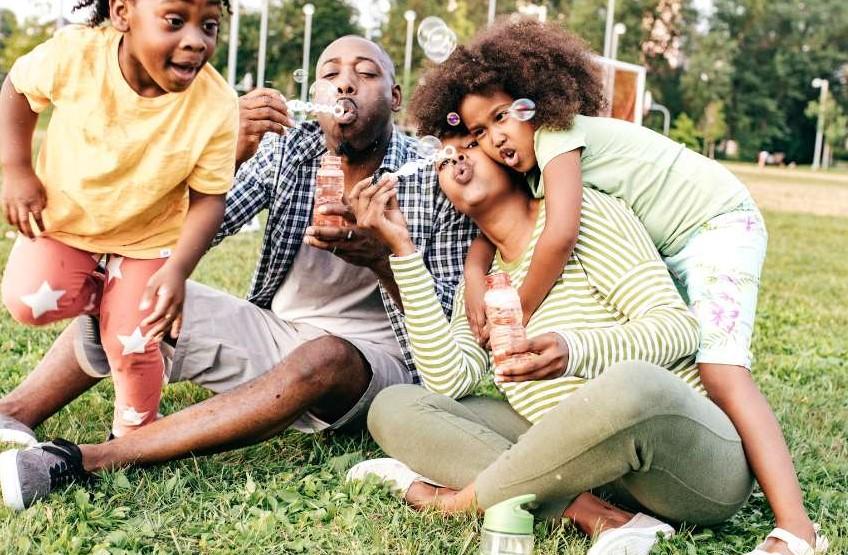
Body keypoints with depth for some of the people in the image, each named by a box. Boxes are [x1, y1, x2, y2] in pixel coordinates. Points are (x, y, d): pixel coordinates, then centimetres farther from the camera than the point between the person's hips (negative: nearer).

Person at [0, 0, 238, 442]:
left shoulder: (217, 108, -29)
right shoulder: (74, 53, -28)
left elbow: (208, 198, -18)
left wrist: (178, 269, -29)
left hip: (147, 237, -1)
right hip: (63, 219, 1)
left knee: (132, 344, -5)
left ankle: (133, 438, 22)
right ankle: (97, 295, 14)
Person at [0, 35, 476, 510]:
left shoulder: (437, 181, -10)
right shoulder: (287, 150, -1)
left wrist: (381, 257, -29)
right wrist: (232, 152, -27)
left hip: (374, 360, -4)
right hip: (276, 333, 5)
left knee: (323, 357, -37)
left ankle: (88, 460, -36)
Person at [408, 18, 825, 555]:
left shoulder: (558, 133, -22)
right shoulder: (533, 168, 5)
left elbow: (560, 235, -33)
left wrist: (518, 317, -22)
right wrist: (475, 275, -15)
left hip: (718, 223, -10)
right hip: (665, 249, 10)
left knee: (720, 370, -23)